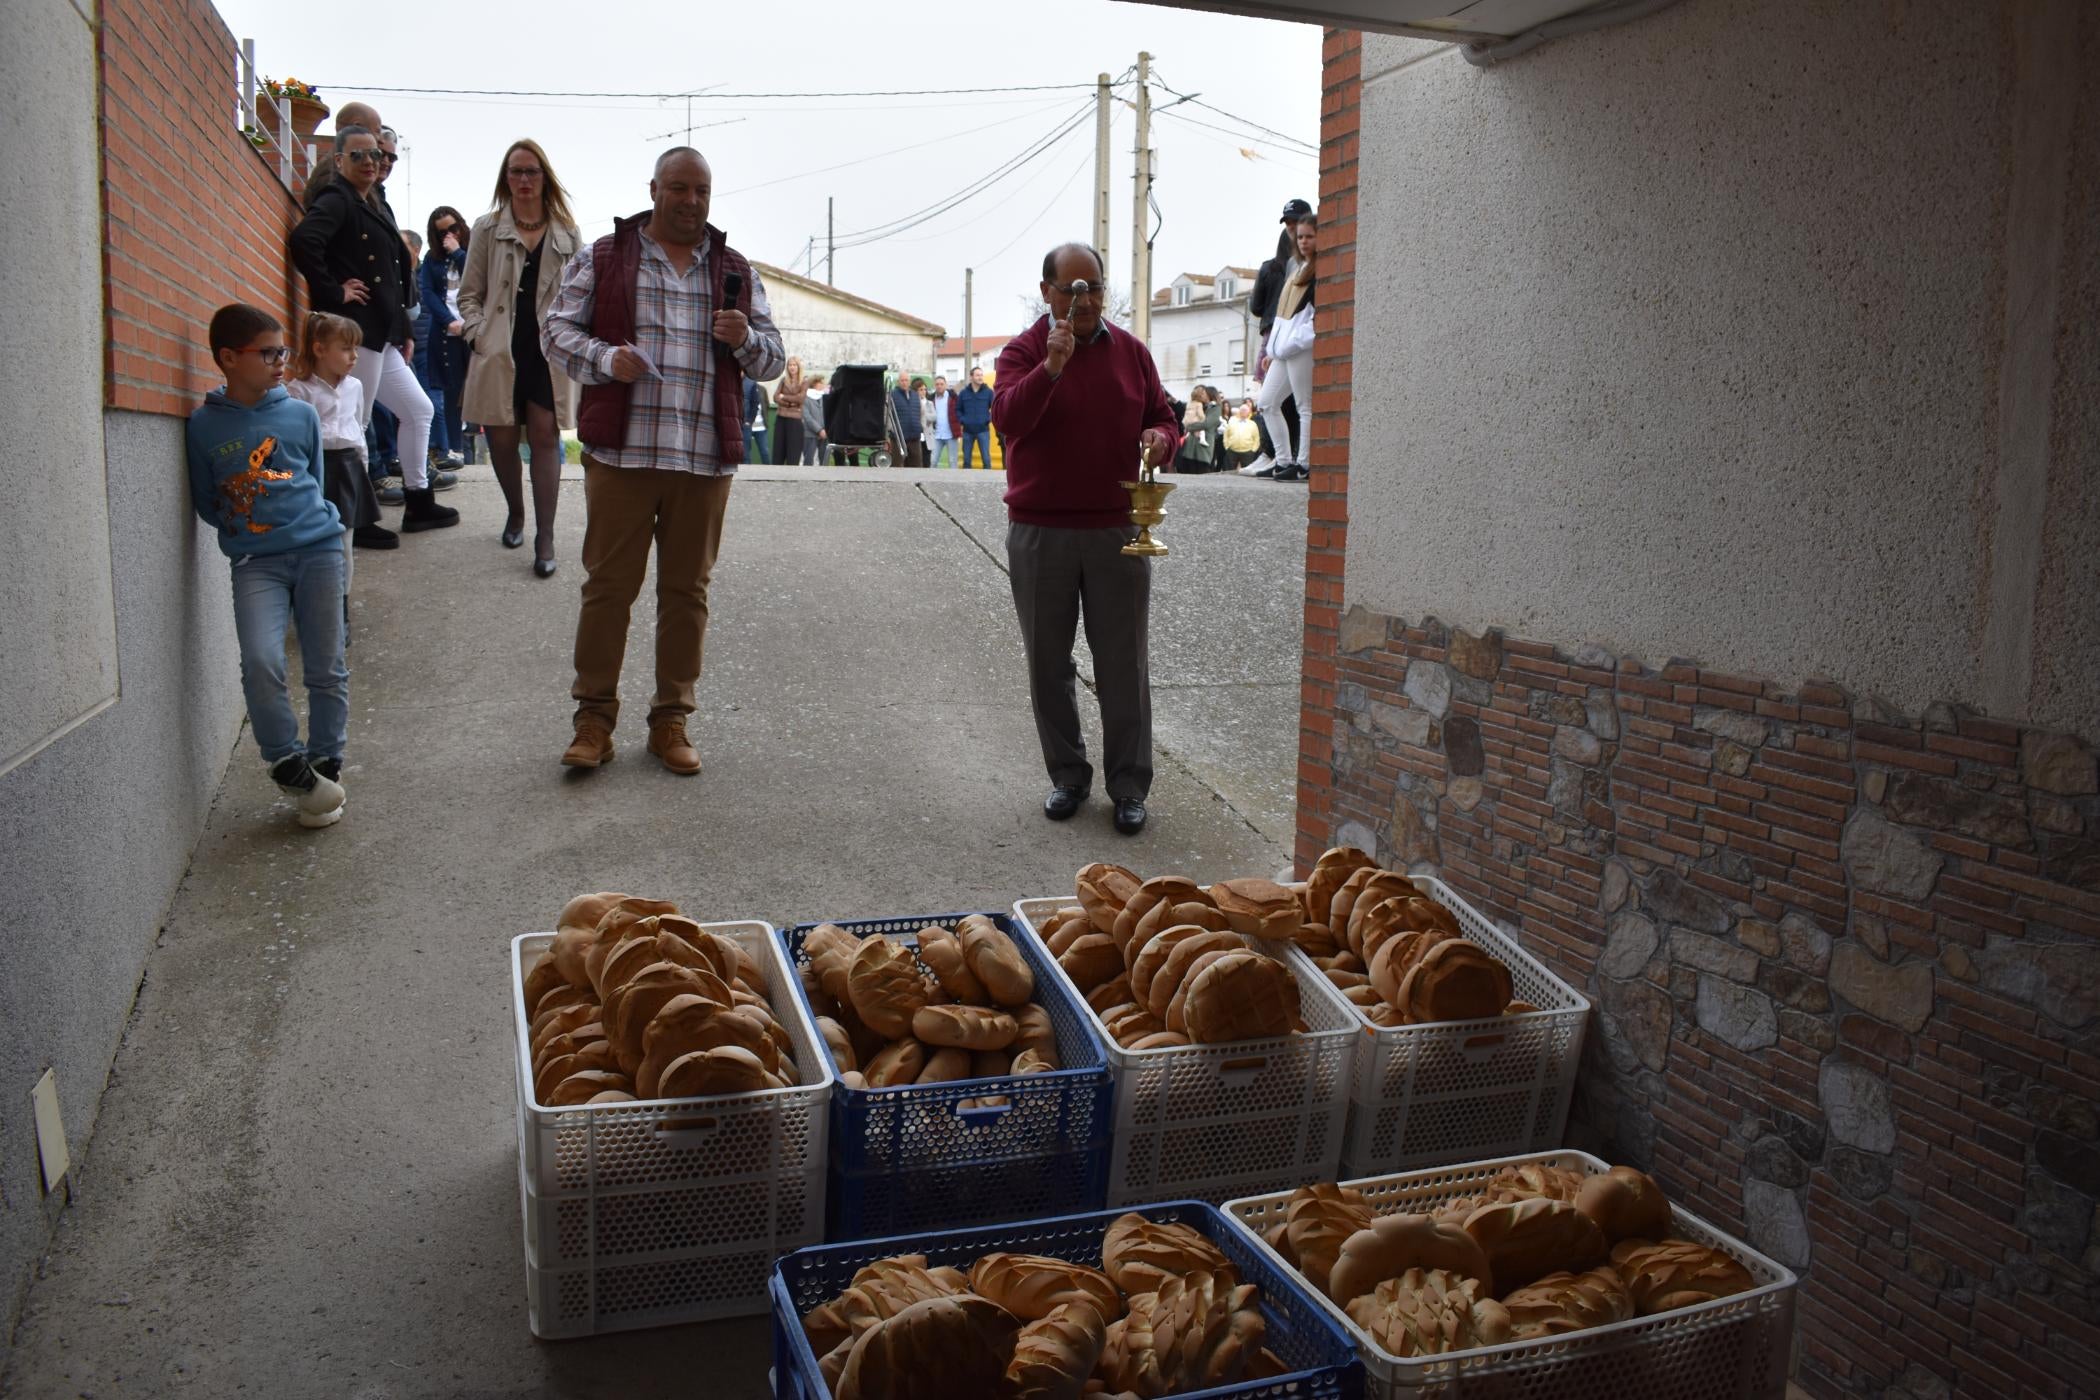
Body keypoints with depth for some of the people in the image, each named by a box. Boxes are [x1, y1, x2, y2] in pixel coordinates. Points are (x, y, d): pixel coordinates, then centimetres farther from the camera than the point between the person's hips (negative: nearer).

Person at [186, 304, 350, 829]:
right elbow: (205, 504, 11)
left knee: (327, 669, 3)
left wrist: (302, 521, 10)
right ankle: (290, 766, -2)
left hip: (318, 549, 2)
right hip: (255, 562, -1)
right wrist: (242, 527, 3)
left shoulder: (301, 414, 7)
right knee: (261, 663, -19)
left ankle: (325, 768, 18)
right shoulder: (204, 425, 3)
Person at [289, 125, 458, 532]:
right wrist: (333, 290, -20)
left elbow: (395, 275, 23)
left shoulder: (376, 210, 20)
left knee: (418, 410, 15)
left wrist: (403, 331, 17)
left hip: (382, 338, 10)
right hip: (355, 333, -10)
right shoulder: (336, 202, -7)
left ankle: (418, 504, 22)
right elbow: (303, 240, -27)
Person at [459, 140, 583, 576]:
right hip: (500, 354, 1)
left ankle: (544, 538, -3)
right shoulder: (487, 229, 7)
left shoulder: (567, 234, 9)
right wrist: (479, 334, -6)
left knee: (545, 438, -4)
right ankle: (515, 513, 31)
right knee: (501, 439, 5)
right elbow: (469, 293, 8)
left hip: (550, 354, 0)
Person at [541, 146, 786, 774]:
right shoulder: (603, 258, 7)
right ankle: (595, 716, 10)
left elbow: (772, 360, 15)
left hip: (704, 459, 3)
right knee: (608, 583, 0)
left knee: (686, 588, 7)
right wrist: (605, 357, -13)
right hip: (620, 452, -2)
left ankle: (671, 719, 17)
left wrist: (746, 338, -8)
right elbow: (557, 328, 5)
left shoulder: (734, 270, 15)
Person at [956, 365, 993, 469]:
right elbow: (958, 409, 15)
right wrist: (962, 421, 1)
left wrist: (989, 419, -6)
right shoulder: (964, 393, 7)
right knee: (966, 459, 6)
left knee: (986, 459, -6)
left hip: (983, 430, -2)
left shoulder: (988, 392, 1)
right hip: (967, 431, 2)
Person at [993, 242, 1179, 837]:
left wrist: (1161, 440, -8)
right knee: (1048, 663, 7)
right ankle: (1068, 776, 22)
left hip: (1117, 530, 1)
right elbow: (1007, 419, -18)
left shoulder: (1131, 351, 8)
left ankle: (1129, 787, 12)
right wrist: (1052, 366, -29)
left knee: (1124, 664, 2)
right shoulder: (1023, 351, 0)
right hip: (1039, 532, -1)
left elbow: (1162, 419, 15)